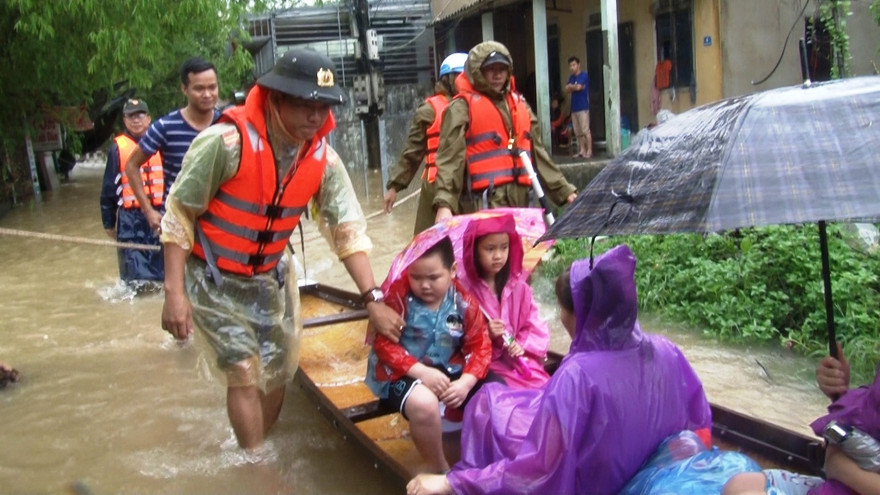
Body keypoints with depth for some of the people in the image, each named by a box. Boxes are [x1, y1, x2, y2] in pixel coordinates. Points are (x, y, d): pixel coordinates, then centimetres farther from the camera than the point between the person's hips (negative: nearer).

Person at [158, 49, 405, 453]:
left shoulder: (323, 159, -11)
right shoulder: (226, 143, -26)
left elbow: (348, 229, -9)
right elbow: (178, 216, -19)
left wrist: (373, 299, -17)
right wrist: (174, 292, -21)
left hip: (270, 278, 5)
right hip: (214, 281, -5)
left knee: (278, 370, 12)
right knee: (246, 373, -10)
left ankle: (256, 446, 37)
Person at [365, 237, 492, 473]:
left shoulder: (465, 302, -5)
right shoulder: (397, 295, -15)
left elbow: (480, 347, -2)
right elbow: (384, 344, -14)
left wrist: (465, 383, -21)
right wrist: (422, 372, -25)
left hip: (449, 370, 4)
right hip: (402, 372, -4)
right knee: (424, 403, -37)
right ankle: (439, 469, -8)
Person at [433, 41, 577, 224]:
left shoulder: (519, 104, 20)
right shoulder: (463, 107, -1)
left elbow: (538, 153, 23)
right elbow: (450, 158, -10)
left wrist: (564, 190, 19)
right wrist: (444, 203, -24)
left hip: (519, 199, 7)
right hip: (484, 202, -6)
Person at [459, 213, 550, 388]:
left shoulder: (518, 286, 6)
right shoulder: (465, 289, -6)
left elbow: (536, 326, 8)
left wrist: (523, 345, -9)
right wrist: (486, 335, -19)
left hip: (520, 360, 4)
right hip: (484, 364, -4)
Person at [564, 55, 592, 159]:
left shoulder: (584, 76, -5)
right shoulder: (571, 77, 17)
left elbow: (578, 87, -17)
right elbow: (567, 90, 9)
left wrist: (571, 86, 3)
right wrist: (574, 87, -10)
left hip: (583, 107, -7)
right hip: (574, 107, 7)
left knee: (585, 130, -9)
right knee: (578, 132, 7)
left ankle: (589, 151, -7)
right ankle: (582, 150, 12)